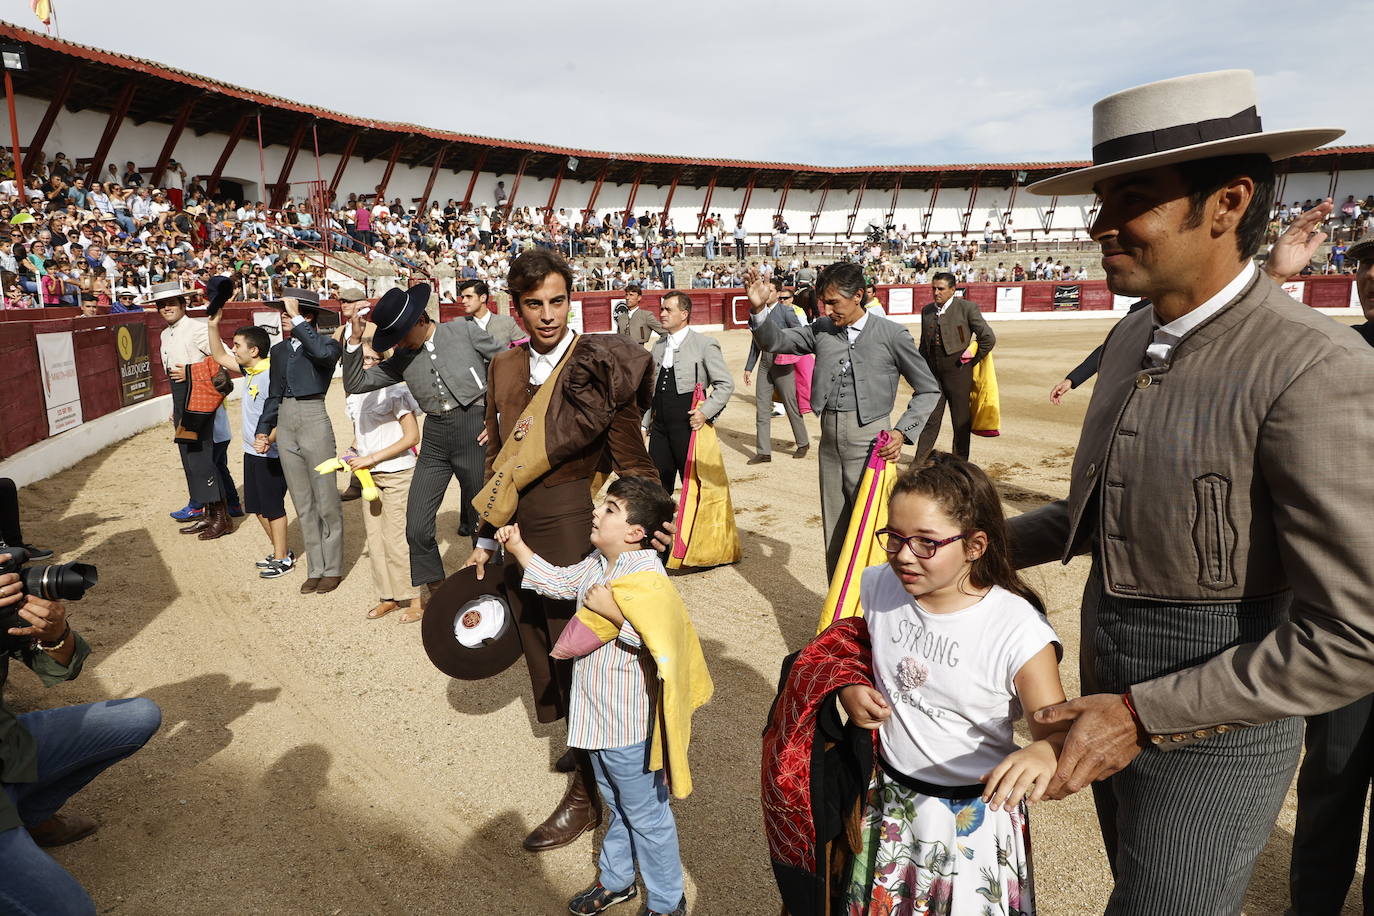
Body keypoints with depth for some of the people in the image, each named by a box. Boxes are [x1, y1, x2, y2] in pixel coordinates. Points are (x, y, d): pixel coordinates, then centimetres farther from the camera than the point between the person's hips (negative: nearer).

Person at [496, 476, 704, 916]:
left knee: (645, 812, 10)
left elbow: (664, 640, -35)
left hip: (630, 724, -9)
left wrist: (614, 612, -35)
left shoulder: (648, 576, -27)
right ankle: (615, 879, 49)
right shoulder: (597, 563, 1)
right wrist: (519, 549, 11)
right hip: (598, 717, 9)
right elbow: (560, 582, 17)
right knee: (617, 803, 28)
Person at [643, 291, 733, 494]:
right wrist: (644, 423, 15)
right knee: (657, 483, 8)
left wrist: (706, 411, -15)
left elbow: (725, 384, -5)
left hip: (688, 424, -6)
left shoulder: (704, 344, -4)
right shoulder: (658, 345, 15)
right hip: (659, 427, 6)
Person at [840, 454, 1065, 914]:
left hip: (974, 818, -4)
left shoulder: (1019, 630, -23)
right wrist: (849, 687, -10)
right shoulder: (878, 587, -9)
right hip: (889, 804, 4)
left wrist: (1043, 752, -43)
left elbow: (1056, 728, -20)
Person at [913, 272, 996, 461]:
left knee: (961, 421, 6)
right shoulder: (927, 311, 11)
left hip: (957, 371, -4)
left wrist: (973, 361, -1)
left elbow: (989, 338, -5)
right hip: (933, 371, 4)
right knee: (929, 420, 5)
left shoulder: (966, 308, -5)